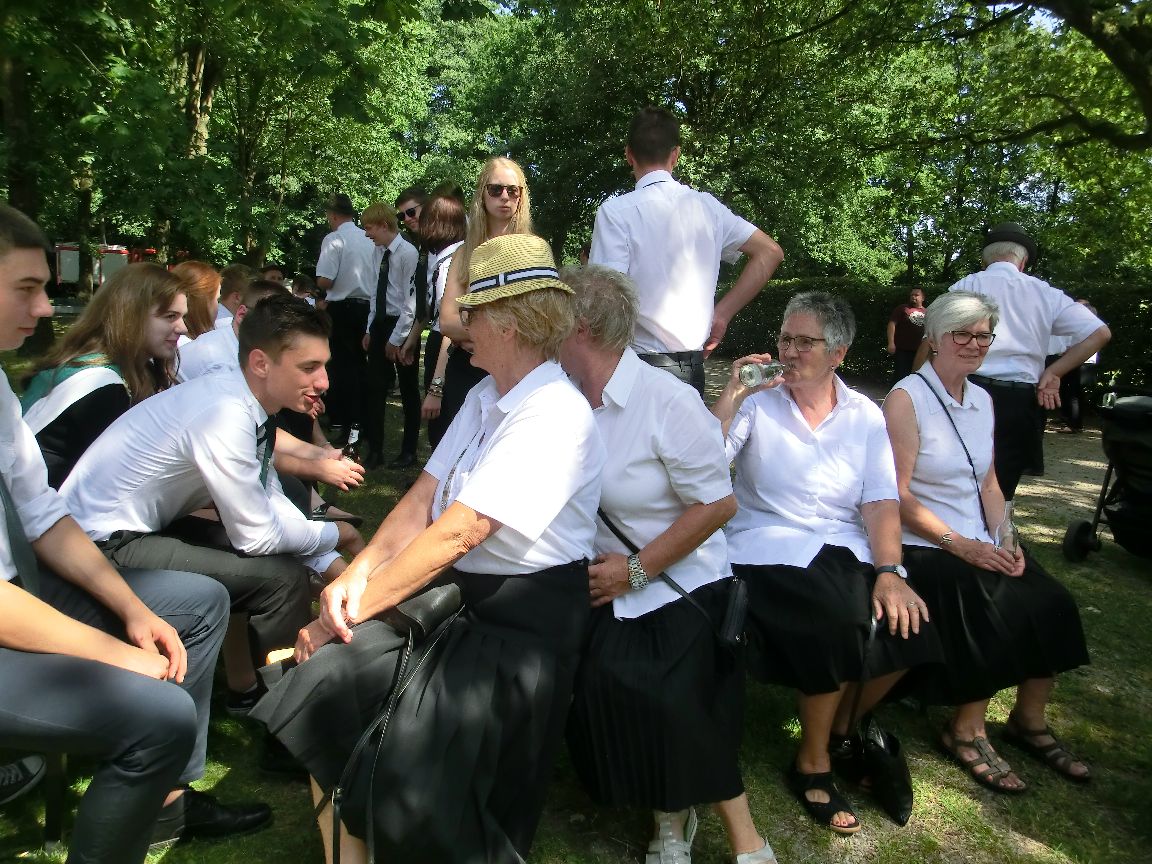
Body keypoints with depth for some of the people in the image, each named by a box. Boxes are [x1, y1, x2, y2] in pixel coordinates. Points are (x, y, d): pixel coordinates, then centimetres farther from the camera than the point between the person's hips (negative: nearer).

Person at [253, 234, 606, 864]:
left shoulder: (555, 416, -18)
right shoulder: (484, 398, 11)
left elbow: (456, 533, -22)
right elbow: (422, 501, 6)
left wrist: (354, 608, -17)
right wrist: (358, 574, -9)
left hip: (520, 621, -8)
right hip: (452, 590, 8)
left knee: (410, 789, -20)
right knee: (324, 684, -9)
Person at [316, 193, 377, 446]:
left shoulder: (334, 239, -11)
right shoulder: (369, 240, 6)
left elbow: (324, 281, -16)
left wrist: (328, 293, 5)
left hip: (341, 308, -6)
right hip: (366, 307, 6)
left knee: (339, 366, 1)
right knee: (360, 363, 13)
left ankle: (339, 425, 3)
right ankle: (359, 420, 20)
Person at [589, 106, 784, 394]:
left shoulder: (615, 211, -9)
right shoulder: (706, 205, 6)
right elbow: (770, 252, 10)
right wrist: (721, 314, 8)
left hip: (642, 362, -5)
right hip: (693, 366, 5)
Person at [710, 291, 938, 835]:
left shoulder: (865, 416, 11)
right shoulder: (757, 402, 3)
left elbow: (881, 503, 1)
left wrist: (890, 573, -14)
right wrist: (732, 395, -15)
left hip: (846, 549, 4)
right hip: (768, 547, -3)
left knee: (904, 625, -22)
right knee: (839, 623, -29)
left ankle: (841, 729, 9)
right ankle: (812, 764, -3)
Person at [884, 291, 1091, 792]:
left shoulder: (982, 401, 14)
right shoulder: (907, 398, -10)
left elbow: (989, 485, 16)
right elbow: (898, 496, -15)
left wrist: (1003, 541, -1)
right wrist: (960, 545, -18)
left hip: (979, 543, 7)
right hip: (922, 546, -7)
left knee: (1051, 604, -13)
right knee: (998, 612, -26)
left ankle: (1029, 721, 10)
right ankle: (966, 731, -3)